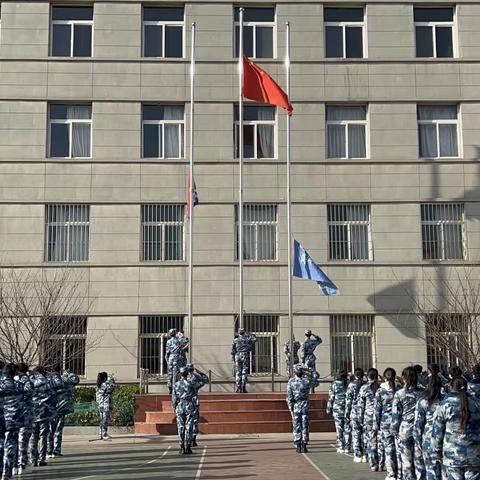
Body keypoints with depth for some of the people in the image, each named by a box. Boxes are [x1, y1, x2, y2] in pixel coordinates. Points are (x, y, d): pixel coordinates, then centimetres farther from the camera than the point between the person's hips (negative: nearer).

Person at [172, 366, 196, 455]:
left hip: (180, 408, 1)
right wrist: (194, 408, 6)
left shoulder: (176, 385, -1)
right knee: (189, 428, 3)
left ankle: (182, 448, 1)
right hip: (189, 408, -1)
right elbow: (193, 398, -3)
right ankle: (188, 448, 2)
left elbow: (174, 398, 0)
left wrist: (175, 408, 13)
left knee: (180, 428, 4)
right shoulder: (191, 384, -5)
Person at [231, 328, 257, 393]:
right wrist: (252, 335, 41)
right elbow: (254, 339, 24)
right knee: (244, 372, 0)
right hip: (245, 356, -1)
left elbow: (233, 350, 4)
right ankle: (243, 388, -4)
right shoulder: (247, 339, 6)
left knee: (238, 372, 3)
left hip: (237, 356, 1)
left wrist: (233, 358, 9)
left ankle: (238, 388, -1)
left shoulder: (235, 340, 7)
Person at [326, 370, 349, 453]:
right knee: (347, 428, 7)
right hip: (347, 409, 1)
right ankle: (346, 447, 8)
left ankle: (340, 447, 4)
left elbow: (331, 397, -1)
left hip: (337, 409, -1)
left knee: (339, 428, 4)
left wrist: (329, 409, 6)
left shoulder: (334, 384, -3)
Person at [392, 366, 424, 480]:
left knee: (406, 462, 5)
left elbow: (395, 415, -6)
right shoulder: (423, 392, 0)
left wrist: (395, 430, 5)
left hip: (405, 431, -3)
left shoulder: (399, 394, -8)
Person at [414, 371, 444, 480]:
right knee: (442, 469, 9)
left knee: (431, 468, 9)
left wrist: (417, 443, 3)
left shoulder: (422, 402, -6)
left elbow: (418, 425, -4)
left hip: (428, 440, -1)